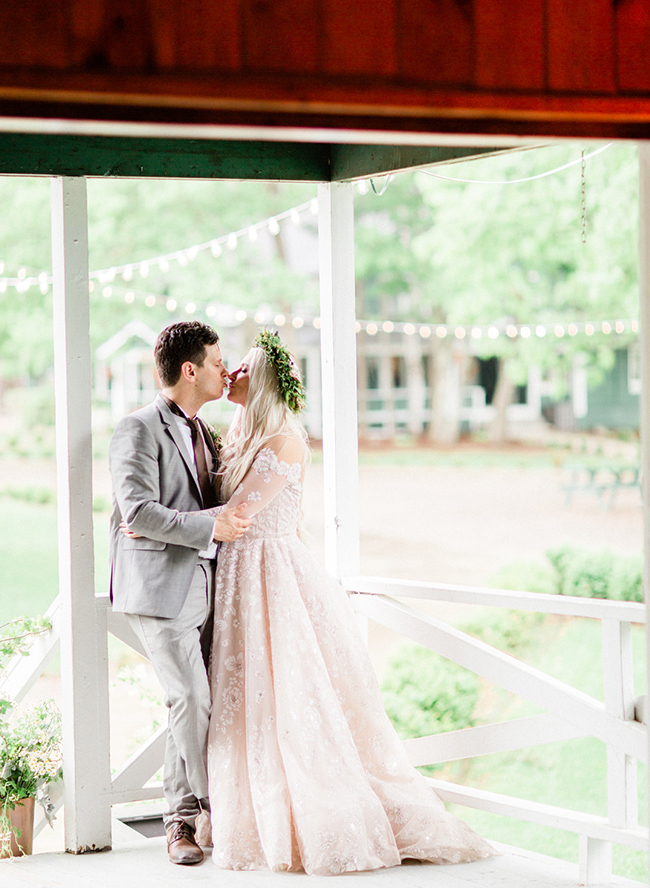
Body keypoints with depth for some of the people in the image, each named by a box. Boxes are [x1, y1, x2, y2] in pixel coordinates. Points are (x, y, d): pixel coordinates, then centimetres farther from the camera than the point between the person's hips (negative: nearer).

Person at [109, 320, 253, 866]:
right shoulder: (139, 430, -9)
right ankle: (214, 805, 2)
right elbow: (137, 510, -19)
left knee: (196, 705, 6)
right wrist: (210, 528, -19)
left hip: (202, 587, 8)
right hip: (158, 587, -8)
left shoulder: (203, 432, 18)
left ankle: (183, 815, 15)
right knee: (193, 700, -12)